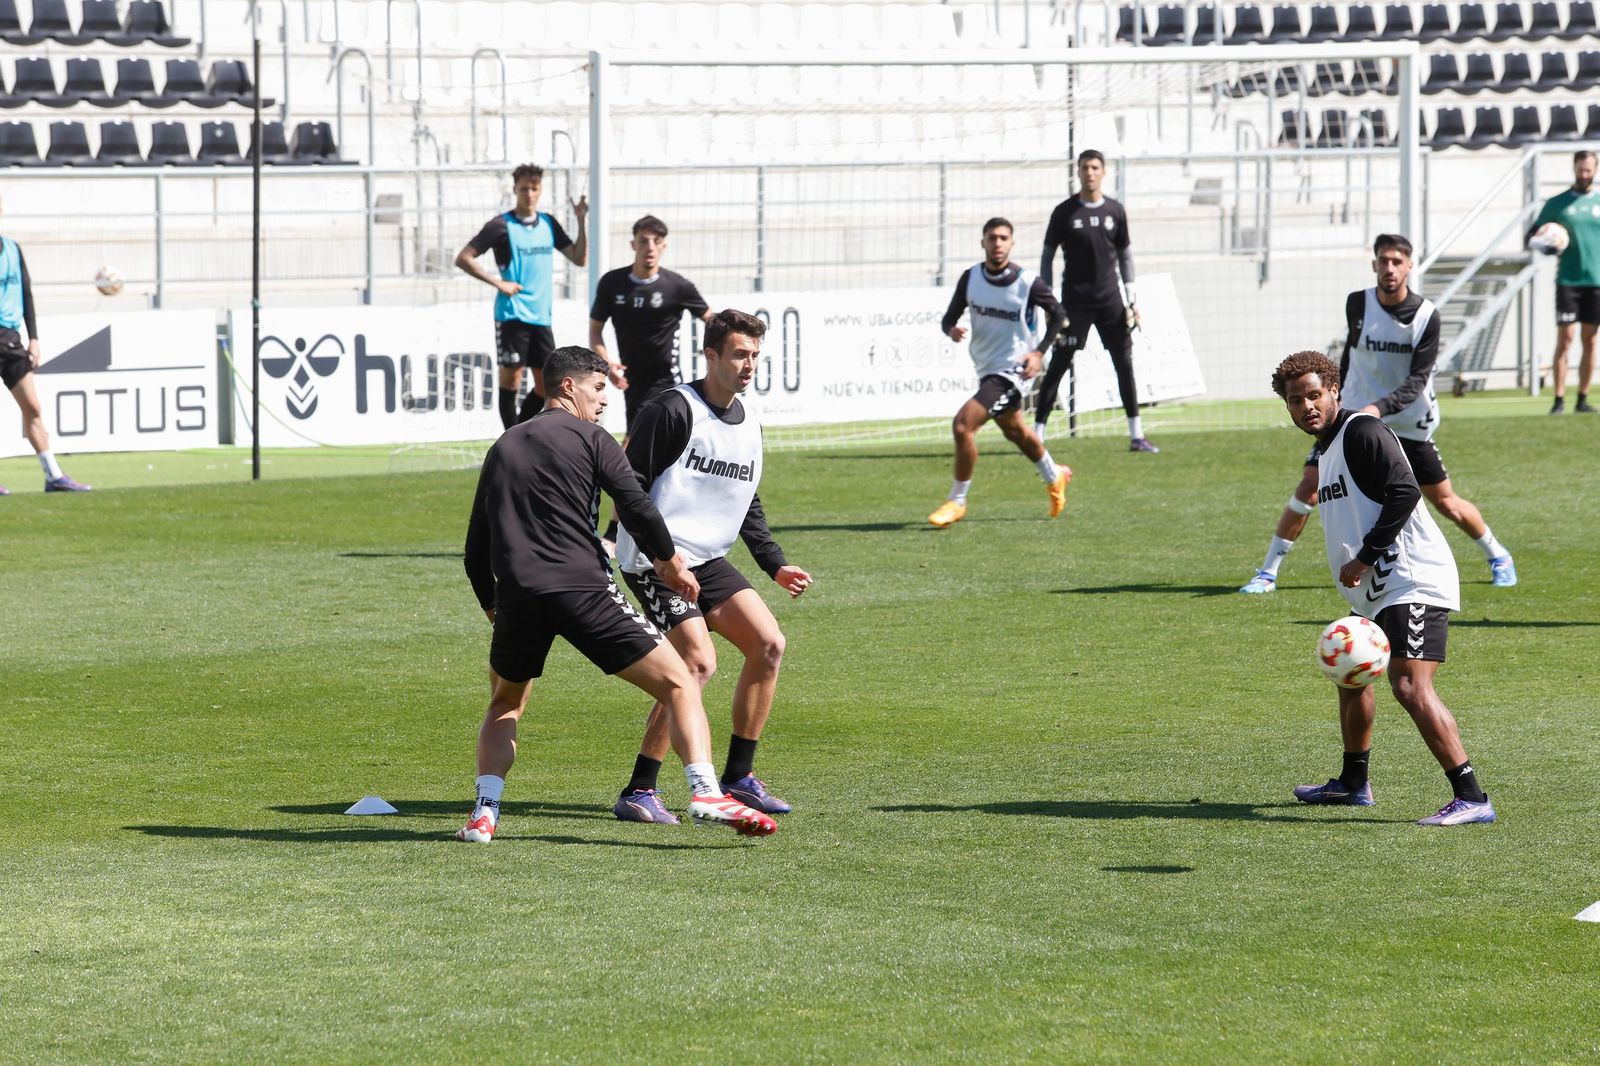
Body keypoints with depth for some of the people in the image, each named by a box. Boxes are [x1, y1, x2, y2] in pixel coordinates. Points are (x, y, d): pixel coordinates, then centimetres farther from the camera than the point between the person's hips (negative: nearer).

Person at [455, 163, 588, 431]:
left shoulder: (548, 224, 12)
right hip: (512, 315, -6)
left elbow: (579, 258, 12)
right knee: (511, 378, -4)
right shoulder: (501, 225, -5)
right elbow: (463, 258, -7)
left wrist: (582, 220, 2)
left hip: (541, 316, 6)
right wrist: (498, 282, -12)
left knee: (547, 384, 5)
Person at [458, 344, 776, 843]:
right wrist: (669, 562, 11)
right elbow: (638, 509, -4)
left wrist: (492, 607, 31)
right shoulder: (589, 439, 6)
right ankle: (705, 793, -19)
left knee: (505, 706, 28)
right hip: (582, 588, -5)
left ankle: (484, 814, 10)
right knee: (678, 684, -1)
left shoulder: (502, 447, 21)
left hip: (516, 596, 5)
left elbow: (476, 549, 21)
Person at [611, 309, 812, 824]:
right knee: (698, 662, -20)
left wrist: (776, 565, 17)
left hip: (708, 560, 8)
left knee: (768, 644, -1)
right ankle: (638, 793, -15)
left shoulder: (749, 426, 14)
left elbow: (749, 508, 25)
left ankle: (738, 778, 11)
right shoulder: (674, 410, -13)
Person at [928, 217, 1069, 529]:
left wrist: (1039, 352, -9)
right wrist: (951, 330, -21)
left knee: (963, 425, -20)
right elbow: (949, 317, 3)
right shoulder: (971, 278, -4)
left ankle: (956, 501, -6)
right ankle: (1054, 477, 54)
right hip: (986, 370, 7)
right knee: (1014, 431, 27)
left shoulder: (1027, 284, -17)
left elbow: (1057, 314, -1)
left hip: (1012, 371, -7)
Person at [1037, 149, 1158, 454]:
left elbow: (1125, 255, 13)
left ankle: (1136, 436, 8)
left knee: (1125, 364, 2)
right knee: (1058, 365, -5)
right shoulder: (1064, 212, -2)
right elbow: (1047, 256, 2)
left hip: (1110, 300, 3)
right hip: (1075, 301, -3)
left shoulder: (1115, 211, 6)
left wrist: (1130, 301, 8)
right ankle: (1037, 433, -2)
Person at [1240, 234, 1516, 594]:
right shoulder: (1357, 304, -5)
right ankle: (1268, 573, -4)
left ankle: (1498, 557, 29)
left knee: (1445, 502, 3)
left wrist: (1379, 408, -33)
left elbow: (1417, 381, -18)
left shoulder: (1426, 316, -13)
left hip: (1409, 425, -2)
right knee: (1309, 486, -12)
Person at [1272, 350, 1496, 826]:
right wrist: (1356, 571, 23)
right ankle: (1353, 783, 44)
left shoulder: (1363, 432, -10)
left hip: (1413, 581, -11)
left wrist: (1364, 559, -19)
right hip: (1376, 591, 11)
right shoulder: (1328, 449, 21)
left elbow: (1404, 492, -21)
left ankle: (1471, 799, -27)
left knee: (1410, 685, -23)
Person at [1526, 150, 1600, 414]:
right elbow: (1532, 236, 6)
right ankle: (1559, 400, -6)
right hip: (1568, 280, -2)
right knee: (1565, 339, -7)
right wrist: (1543, 244, -16)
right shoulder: (1557, 203, 3)